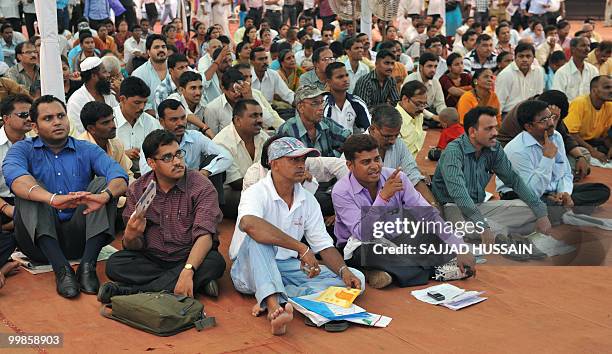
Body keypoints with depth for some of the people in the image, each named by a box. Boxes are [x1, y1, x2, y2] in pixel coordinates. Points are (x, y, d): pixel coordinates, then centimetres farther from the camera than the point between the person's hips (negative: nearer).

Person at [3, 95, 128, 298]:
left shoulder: (87, 151, 11)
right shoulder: (23, 150, 6)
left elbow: (119, 176, -10)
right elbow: (13, 176, -20)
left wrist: (103, 196, -35)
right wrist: (52, 199, -40)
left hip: (78, 238, 1)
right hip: (40, 237, -1)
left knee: (104, 183, -13)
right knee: (29, 190, -21)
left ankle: (87, 266, -29)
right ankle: (62, 269, -36)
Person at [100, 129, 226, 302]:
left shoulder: (202, 187, -11)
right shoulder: (137, 190, -2)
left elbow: (204, 235, -22)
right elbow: (135, 247, -3)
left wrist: (187, 271, -38)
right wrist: (131, 236, -29)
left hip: (191, 257, -2)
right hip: (151, 259, 2)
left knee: (215, 262, -32)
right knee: (114, 265, -22)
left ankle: (128, 290, -28)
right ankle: (197, 283, -21)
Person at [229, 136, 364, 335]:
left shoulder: (308, 200, 5)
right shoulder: (257, 193, -14)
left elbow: (324, 245, 4)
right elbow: (249, 223, -37)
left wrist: (344, 271, -16)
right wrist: (301, 248, -37)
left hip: (288, 267, 6)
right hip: (250, 270, -5)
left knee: (356, 279, -12)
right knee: (258, 236, -35)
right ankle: (275, 303, -50)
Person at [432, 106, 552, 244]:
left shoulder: (494, 149, 1)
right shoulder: (454, 151, -21)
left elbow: (513, 179, 7)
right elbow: (458, 192, -34)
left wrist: (541, 211, -2)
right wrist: (482, 225, -43)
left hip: (479, 205, 7)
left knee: (532, 210, -6)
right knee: (497, 231, -33)